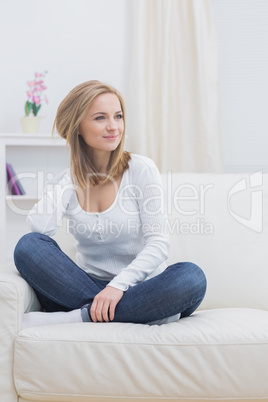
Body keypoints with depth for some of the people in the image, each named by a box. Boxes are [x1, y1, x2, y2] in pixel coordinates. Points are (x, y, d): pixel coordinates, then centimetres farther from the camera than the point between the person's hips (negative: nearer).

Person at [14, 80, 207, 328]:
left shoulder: (141, 169, -3)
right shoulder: (67, 180, 5)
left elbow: (158, 242, -10)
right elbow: (40, 227, -15)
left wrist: (119, 284, -24)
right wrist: (68, 180, -4)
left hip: (138, 289, -2)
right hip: (88, 286, 2)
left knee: (191, 277, -32)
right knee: (29, 245, -22)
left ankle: (79, 316, -28)